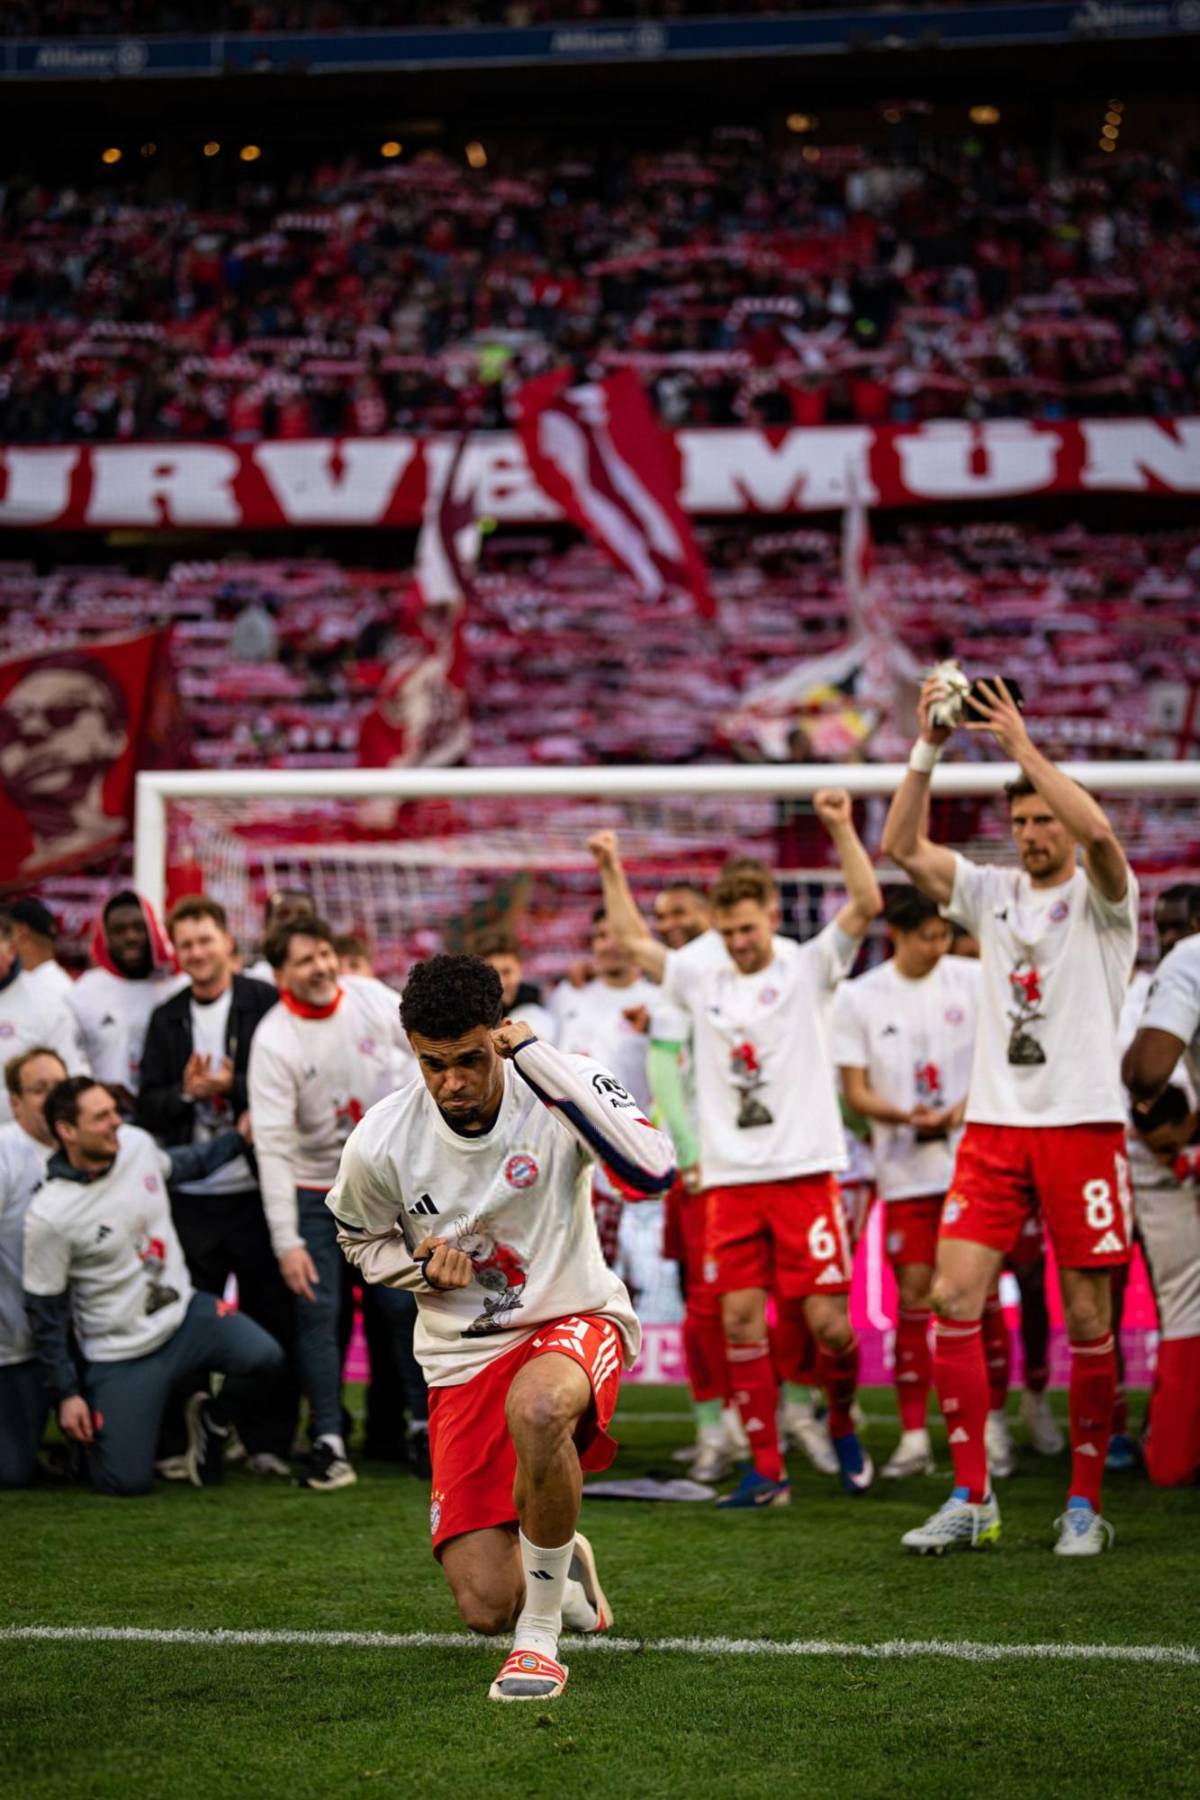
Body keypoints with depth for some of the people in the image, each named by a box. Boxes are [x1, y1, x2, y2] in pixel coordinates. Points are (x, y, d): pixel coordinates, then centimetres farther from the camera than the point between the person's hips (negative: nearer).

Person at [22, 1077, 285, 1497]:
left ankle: (214, 1422, 8)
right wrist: (66, 1395, -8)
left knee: (263, 1356, -25)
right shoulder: (48, 1215, -20)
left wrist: (239, 1139, 16)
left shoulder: (136, 1143, -5)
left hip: (183, 1313, 4)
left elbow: (178, 1164, 22)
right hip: (120, 1354, -4)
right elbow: (45, 1312, -10)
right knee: (126, 1482, -9)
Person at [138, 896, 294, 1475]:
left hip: (255, 1190, -4)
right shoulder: (167, 1019, 12)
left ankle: (268, 1442, 9)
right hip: (190, 1194, 4)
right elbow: (148, 1106, 8)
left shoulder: (267, 1005, -1)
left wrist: (232, 1088, -18)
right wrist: (186, 1092, -11)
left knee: (268, 1318, 1)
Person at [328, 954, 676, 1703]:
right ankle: (563, 1574, 35)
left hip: (575, 1319, -3)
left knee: (535, 1408, -42)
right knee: (487, 1605, -6)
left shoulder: (559, 1088, -16)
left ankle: (541, 1636, -20)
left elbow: (654, 1170, -35)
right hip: (463, 1354, 3)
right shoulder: (380, 1144, -10)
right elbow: (363, 1240, 12)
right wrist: (425, 1268, -12)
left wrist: (539, 1058, -32)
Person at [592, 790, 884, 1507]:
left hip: (805, 1171, -3)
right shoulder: (703, 978, 13)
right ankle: (767, 1470, 3)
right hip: (730, 1178, 4)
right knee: (740, 1319, -3)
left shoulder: (808, 968, 2)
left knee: (828, 1318, -7)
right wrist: (612, 871, 16)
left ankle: (843, 1421, 22)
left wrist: (841, 829, -19)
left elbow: (867, 905, -10)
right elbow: (635, 942, 24)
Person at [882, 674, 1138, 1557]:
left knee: (1088, 1319, -1)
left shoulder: (1102, 897, 1)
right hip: (995, 1123, 4)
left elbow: (1096, 830, -22)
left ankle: (1086, 1504, 10)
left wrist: (1023, 746, -20)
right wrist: (928, 749, -8)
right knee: (954, 1297, -6)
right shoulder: (993, 891, 13)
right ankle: (971, 1498, 0)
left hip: (1083, 1122, -4)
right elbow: (902, 847, 2)